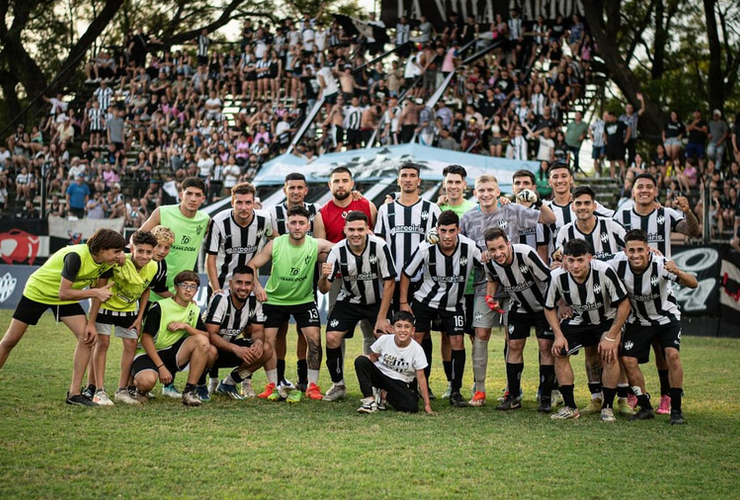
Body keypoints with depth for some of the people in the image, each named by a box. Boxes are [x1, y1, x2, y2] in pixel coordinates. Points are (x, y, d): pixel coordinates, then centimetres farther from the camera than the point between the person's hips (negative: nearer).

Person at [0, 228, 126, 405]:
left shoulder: (107, 262, -14)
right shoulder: (76, 256, -36)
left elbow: (97, 293, -4)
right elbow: (63, 293, -33)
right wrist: (95, 292, -33)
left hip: (66, 299, 6)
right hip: (37, 291, -6)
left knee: (87, 336, -14)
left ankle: (74, 393, -7)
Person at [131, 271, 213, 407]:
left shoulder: (195, 310, 7)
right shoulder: (159, 307, -11)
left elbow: (206, 337, -3)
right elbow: (146, 339, -14)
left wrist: (186, 326, -18)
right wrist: (161, 367, -20)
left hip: (172, 352, 5)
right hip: (148, 354, -5)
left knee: (202, 341, -21)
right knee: (147, 381, -38)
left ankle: (189, 391, -15)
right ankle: (136, 385, 3)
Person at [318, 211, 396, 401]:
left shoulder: (379, 246, -23)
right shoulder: (338, 250, -17)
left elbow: (389, 282, -15)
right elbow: (324, 289, -15)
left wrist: (381, 317, -16)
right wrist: (324, 277, -39)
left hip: (378, 301, -2)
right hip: (349, 300, 2)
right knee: (332, 338, -13)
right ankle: (338, 386, 7)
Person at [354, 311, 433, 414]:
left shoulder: (417, 350, -18)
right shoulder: (384, 339, -14)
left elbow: (421, 377, -13)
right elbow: (374, 356, 5)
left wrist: (427, 405, -15)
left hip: (400, 382, 0)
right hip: (380, 373, 1)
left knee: (412, 406, -28)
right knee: (361, 360, -28)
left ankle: (383, 394, -2)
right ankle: (369, 399, -21)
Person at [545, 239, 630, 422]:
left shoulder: (604, 272, -32)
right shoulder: (557, 277, -24)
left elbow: (624, 304, -21)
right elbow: (549, 308, -5)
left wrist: (611, 336, -22)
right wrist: (559, 335, -15)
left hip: (606, 319, -3)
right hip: (577, 320, 3)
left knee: (610, 355, -22)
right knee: (559, 352, -11)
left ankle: (608, 407, -6)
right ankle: (569, 407, 0)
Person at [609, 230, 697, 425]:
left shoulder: (660, 264, -30)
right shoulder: (619, 264, -22)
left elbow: (693, 284, -36)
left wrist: (678, 273, -54)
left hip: (666, 316, -3)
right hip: (639, 319, 3)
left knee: (672, 354, -22)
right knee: (628, 360, -8)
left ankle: (676, 409, -8)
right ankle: (645, 407, 9)